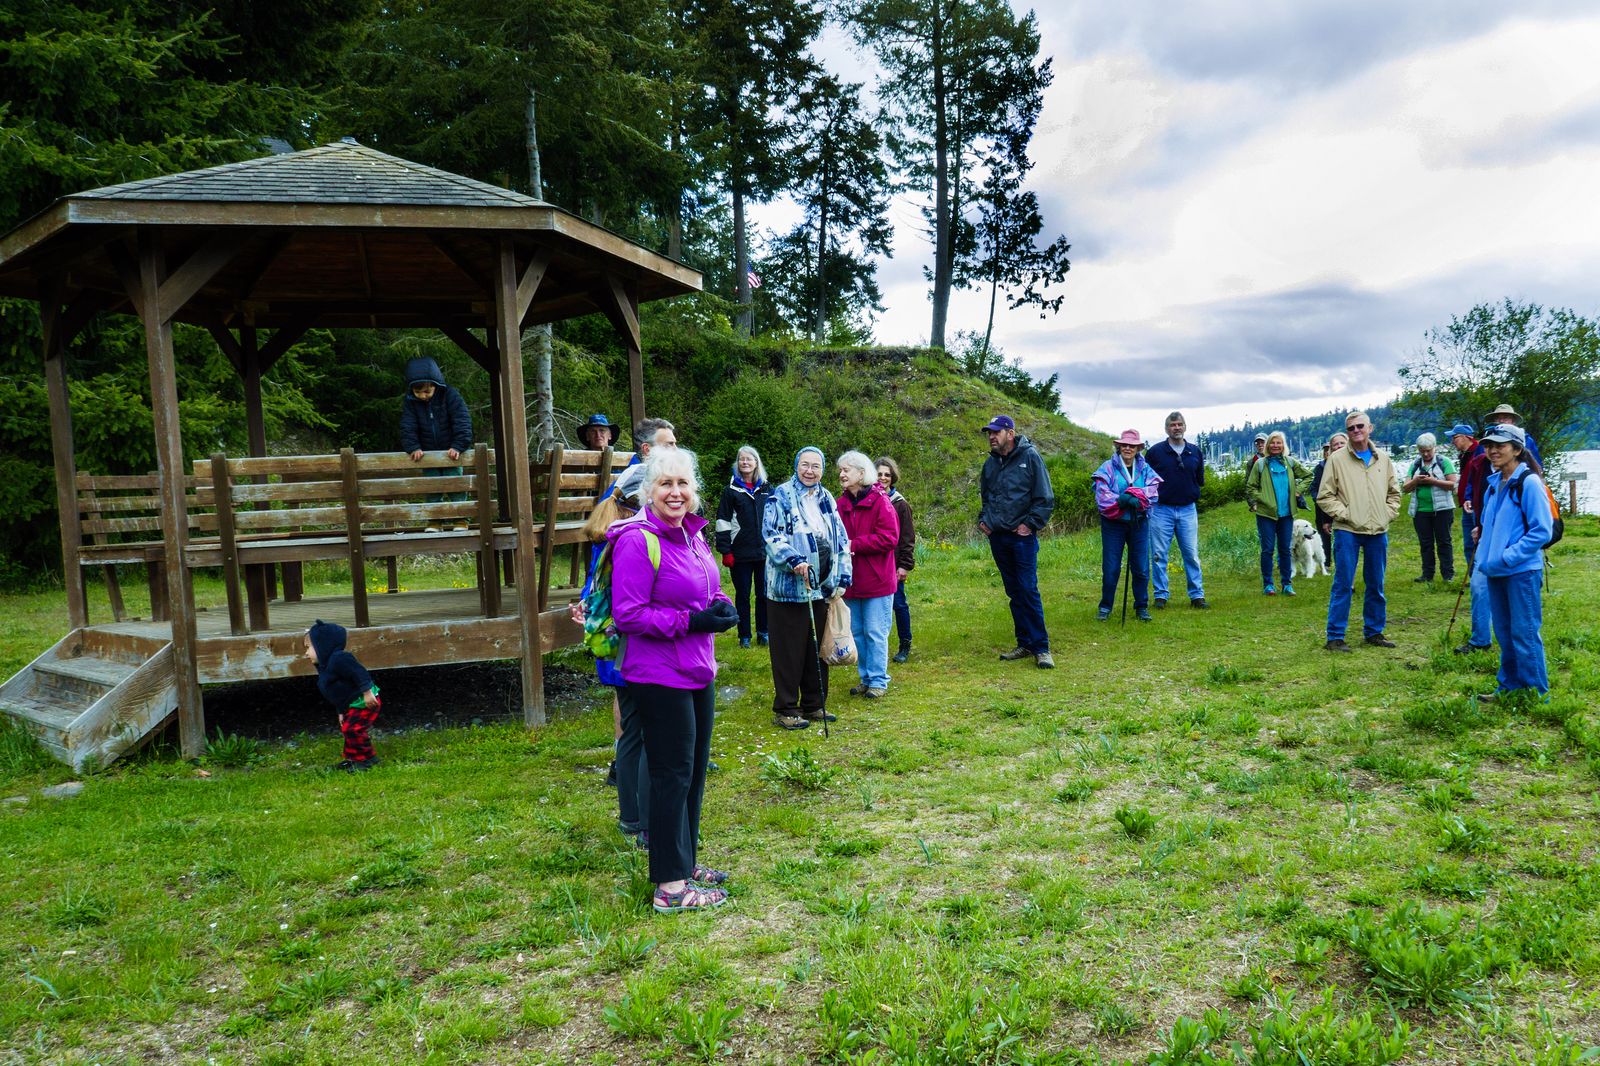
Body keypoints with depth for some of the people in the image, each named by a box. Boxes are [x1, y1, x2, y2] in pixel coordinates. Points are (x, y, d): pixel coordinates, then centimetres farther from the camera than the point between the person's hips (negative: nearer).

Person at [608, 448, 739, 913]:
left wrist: (721, 607, -1)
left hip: (697, 670, 8)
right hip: (660, 677, -8)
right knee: (672, 774, -1)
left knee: (695, 770, 17)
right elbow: (627, 614, -20)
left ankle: (685, 862, 32)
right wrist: (691, 622, -23)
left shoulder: (693, 535, 8)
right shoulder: (637, 541, -18)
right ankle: (670, 887, 10)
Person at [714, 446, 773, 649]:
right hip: (740, 554, -2)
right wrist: (725, 551, -9)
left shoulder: (767, 490, 9)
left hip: (765, 552, 2)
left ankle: (763, 632, 19)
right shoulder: (731, 491, 1)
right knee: (742, 595, 5)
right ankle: (744, 636, 14)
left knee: (764, 594, 7)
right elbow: (723, 523, -2)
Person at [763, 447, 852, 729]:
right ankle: (785, 709, 10)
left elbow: (841, 539, 17)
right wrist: (794, 560, -27)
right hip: (789, 587, -7)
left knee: (817, 650, 14)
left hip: (821, 588, 7)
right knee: (789, 651, 0)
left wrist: (843, 576, 9)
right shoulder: (781, 496, -5)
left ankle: (814, 705, 25)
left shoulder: (826, 499, 15)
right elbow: (771, 533, -15)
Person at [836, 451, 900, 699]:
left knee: (875, 633, 0)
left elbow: (889, 538, -17)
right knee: (856, 632, 13)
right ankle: (865, 678, 25)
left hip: (877, 581, -6)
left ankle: (878, 681, 11)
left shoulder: (880, 502, -10)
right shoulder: (840, 504, 8)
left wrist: (854, 544, -18)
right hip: (850, 581, 6)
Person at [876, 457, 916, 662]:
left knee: (899, 603, 2)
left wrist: (905, 565, -7)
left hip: (893, 564, -2)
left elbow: (908, 538, -1)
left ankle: (905, 646, 14)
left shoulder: (901, 504, -1)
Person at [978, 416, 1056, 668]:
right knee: (1013, 593, 11)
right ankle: (1024, 644, 18)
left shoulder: (1030, 457, -6)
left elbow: (1045, 498, -7)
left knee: (1028, 590, -9)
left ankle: (1041, 648, -3)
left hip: (1022, 536, -6)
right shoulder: (991, 463, 11)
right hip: (997, 537, 6)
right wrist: (983, 519, 13)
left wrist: (1031, 524, -12)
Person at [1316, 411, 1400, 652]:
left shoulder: (1383, 459, 10)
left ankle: (1374, 631, 24)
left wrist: (1388, 514, 8)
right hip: (1348, 531, -4)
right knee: (1343, 584, -4)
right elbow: (1325, 496, -2)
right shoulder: (1337, 459, -2)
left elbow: (1394, 492, 21)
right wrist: (1343, 514, -11)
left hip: (1378, 532, 4)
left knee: (1376, 585, 12)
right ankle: (1335, 636, 1)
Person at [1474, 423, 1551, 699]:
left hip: (1522, 571, -7)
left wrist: (1507, 557, -19)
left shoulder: (1529, 482, -12)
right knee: (1504, 633, 16)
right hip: (1495, 572, 8)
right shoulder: (1494, 484, 11)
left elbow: (1542, 531, -16)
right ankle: (1509, 685, 26)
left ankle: (1535, 693, 9)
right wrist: (1485, 554, 9)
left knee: (1525, 634, -1)